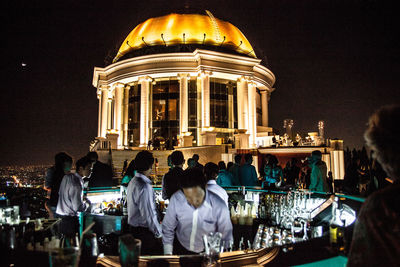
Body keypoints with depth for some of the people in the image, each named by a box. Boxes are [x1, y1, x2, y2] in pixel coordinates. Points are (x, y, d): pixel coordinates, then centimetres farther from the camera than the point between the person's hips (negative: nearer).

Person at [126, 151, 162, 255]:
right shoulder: (145, 187, -24)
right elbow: (149, 214, -23)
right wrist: (159, 234, -12)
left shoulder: (133, 182, 6)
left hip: (134, 228, 9)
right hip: (144, 231, -9)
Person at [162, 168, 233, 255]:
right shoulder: (176, 199, -24)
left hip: (207, 252, -1)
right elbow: (168, 228, -8)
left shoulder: (219, 206, -29)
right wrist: (168, 254, -4)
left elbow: (226, 237, -13)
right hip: (180, 249, 1)